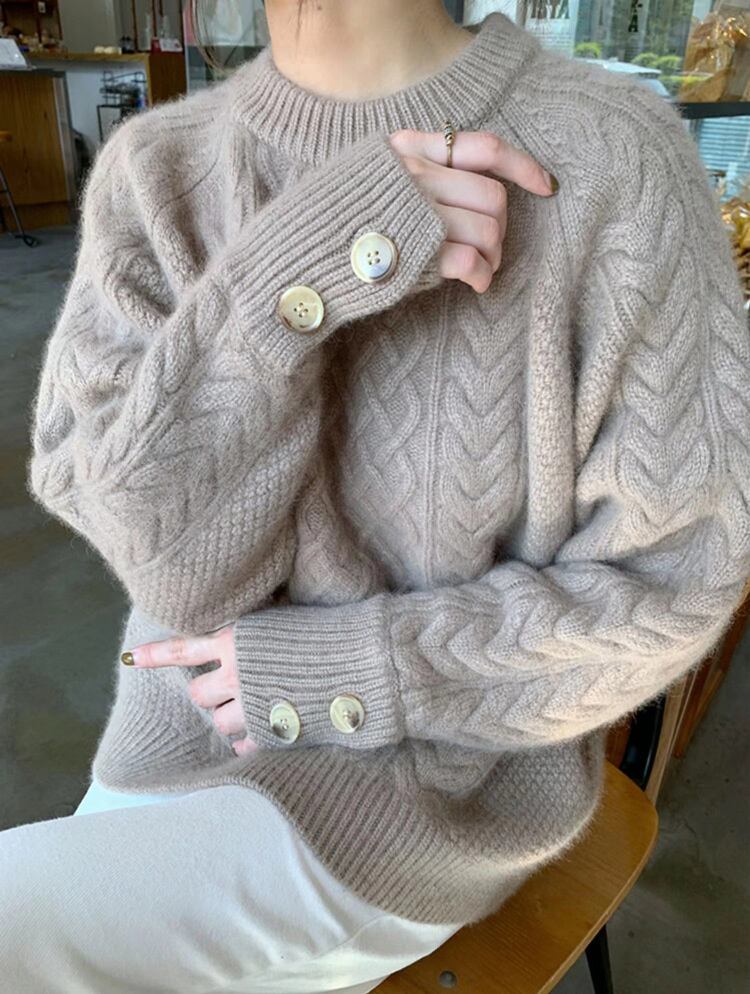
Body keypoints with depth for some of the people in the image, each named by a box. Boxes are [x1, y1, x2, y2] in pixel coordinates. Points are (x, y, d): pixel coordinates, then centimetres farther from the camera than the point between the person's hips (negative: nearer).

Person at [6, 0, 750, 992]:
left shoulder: (616, 159, -18)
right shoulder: (154, 170, -6)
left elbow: (666, 584, -13)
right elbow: (174, 559, -15)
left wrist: (332, 673, -16)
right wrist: (295, 268, -30)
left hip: (433, 784, -3)